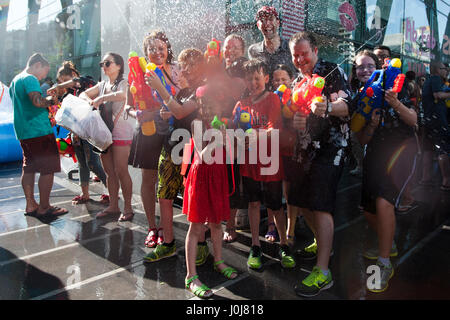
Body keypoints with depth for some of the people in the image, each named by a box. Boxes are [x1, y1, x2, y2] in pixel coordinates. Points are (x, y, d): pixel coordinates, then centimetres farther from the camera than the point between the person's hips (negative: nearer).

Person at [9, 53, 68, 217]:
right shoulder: (30, 79, -11)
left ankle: (30, 205, 21)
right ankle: (44, 207, 2)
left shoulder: (15, 80, 20)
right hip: (39, 131, -10)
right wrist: (50, 100, -8)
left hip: (23, 132, 10)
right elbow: (37, 101, -27)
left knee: (29, 168, 14)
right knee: (47, 169, -3)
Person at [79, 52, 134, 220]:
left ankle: (127, 208, 7)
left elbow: (122, 95, -29)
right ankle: (113, 206, 22)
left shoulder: (123, 83, -6)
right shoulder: (102, 85, 16)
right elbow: (83, 94, 19)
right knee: (109, 172, 11)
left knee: (121, 171, -4)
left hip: (120, 133, -7)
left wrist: (101, 97, -19)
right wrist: (90, 101, -4)